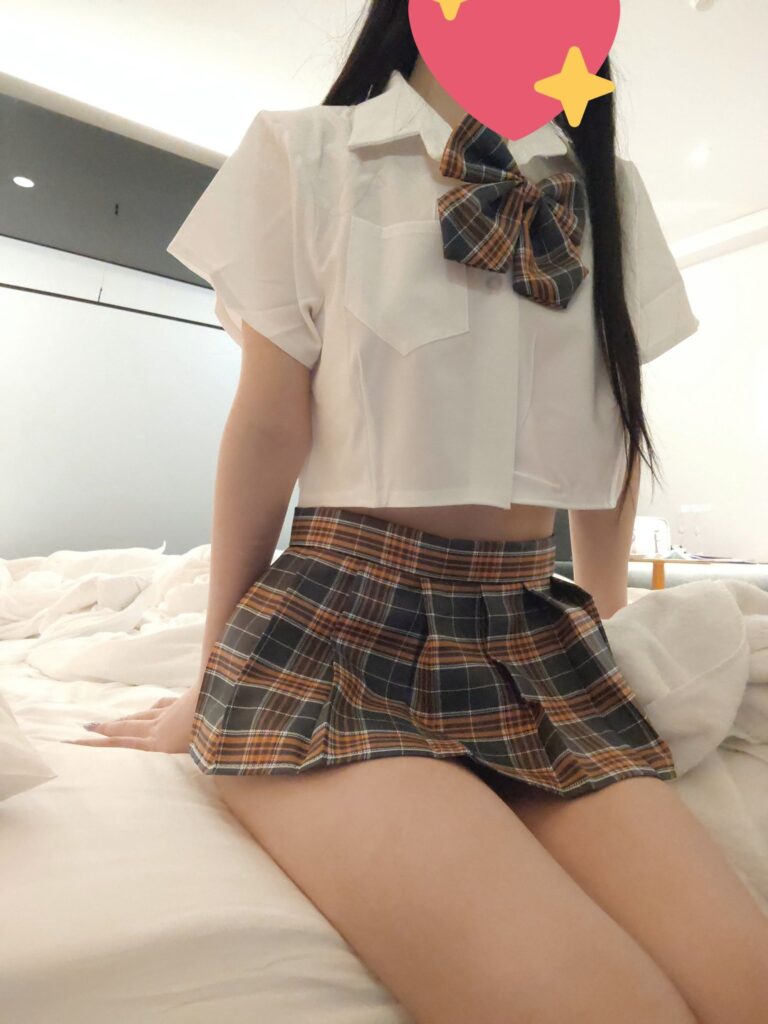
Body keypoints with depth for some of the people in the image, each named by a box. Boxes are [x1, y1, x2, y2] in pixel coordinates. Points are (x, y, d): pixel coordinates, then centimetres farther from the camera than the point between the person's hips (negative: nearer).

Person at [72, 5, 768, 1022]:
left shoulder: (611, 192, 16)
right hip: (337, 630, -3)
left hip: (535, 639, 5)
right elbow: (270, 423, 0)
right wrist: (213, 682, 6)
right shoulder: (306, 149, 5)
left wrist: (605, 626, 23)